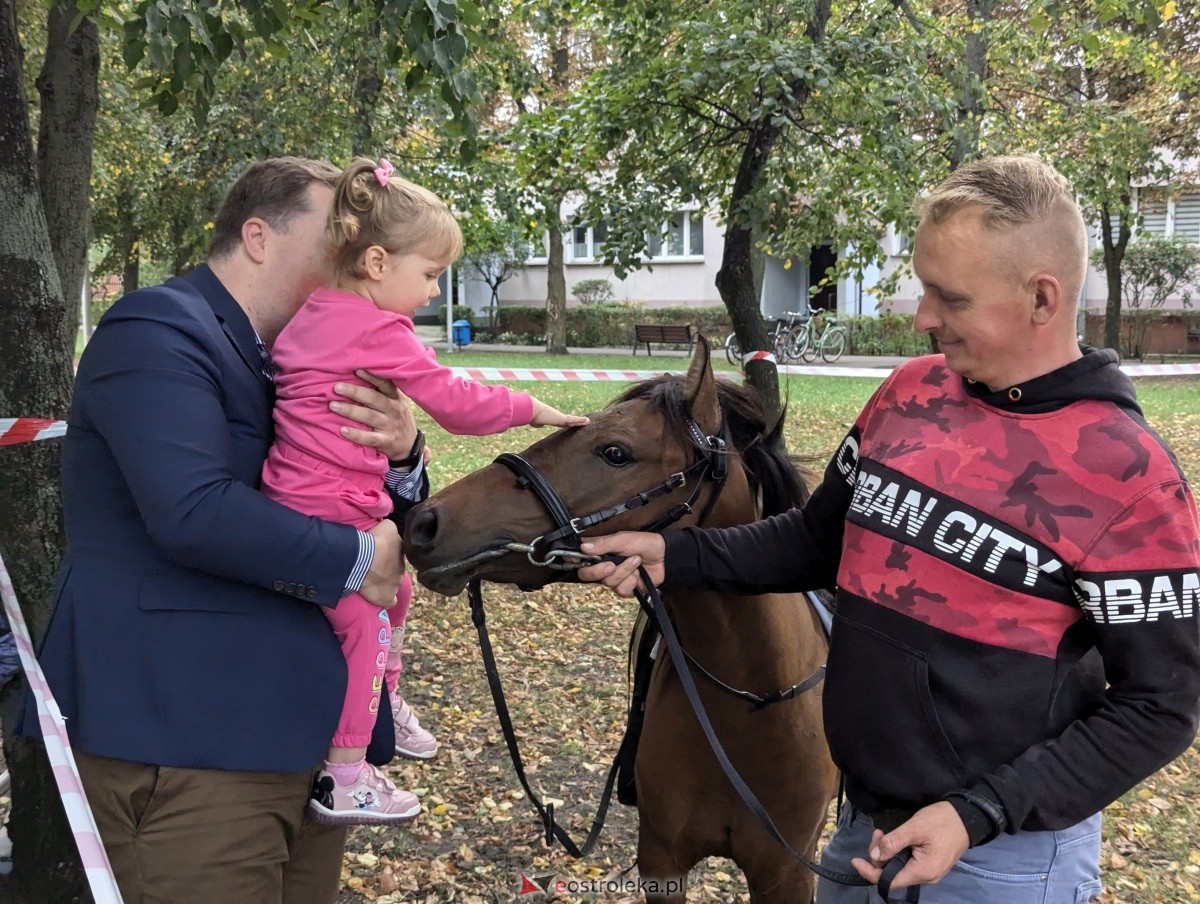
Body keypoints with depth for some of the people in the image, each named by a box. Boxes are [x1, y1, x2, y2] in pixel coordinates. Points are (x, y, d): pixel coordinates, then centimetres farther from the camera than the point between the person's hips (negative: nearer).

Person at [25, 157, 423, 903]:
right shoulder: (158, 330, -11)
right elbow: (194, 512, -25)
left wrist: (402, 445, -6)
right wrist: (357, 561, -16)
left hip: (304, 727, 9)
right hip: (186, 738, -8)